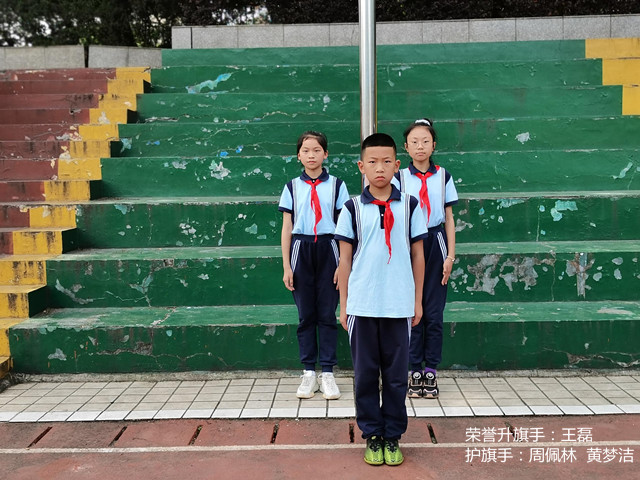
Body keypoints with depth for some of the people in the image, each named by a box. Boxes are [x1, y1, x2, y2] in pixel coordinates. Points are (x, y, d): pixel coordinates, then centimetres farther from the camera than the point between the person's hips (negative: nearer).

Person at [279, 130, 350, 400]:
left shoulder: (336, 185, 3)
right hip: (301, 251, 1)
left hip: (328, 250, -1)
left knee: (328, 314, 2)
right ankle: (309, 373, 15)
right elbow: (286, 228, 6)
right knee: (306, 314, 5)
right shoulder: (292, 187, 6)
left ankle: (327, 373, 11)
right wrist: (286, 266, 2)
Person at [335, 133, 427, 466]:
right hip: (362, 306, 0)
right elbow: (345, 260, 4)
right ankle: (372, 436, 23)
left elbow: (417, 255, 7)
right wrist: (343, 305, 3)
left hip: (399, 305, 0)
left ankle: (393, 437, 23)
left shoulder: (410, 206, 2)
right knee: (365, 373, 9)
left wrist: (418, 301, 6)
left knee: (396, 375, 8)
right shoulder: (352, 208, 2)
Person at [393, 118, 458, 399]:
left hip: (435, 243, 1)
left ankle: (431, 372, 12)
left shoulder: (443, 177, 6)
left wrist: (450, 255, -1)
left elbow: (449, 218, 6)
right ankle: (414, 372, 12)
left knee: (433, 312, 1)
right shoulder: (399, 178, 4)